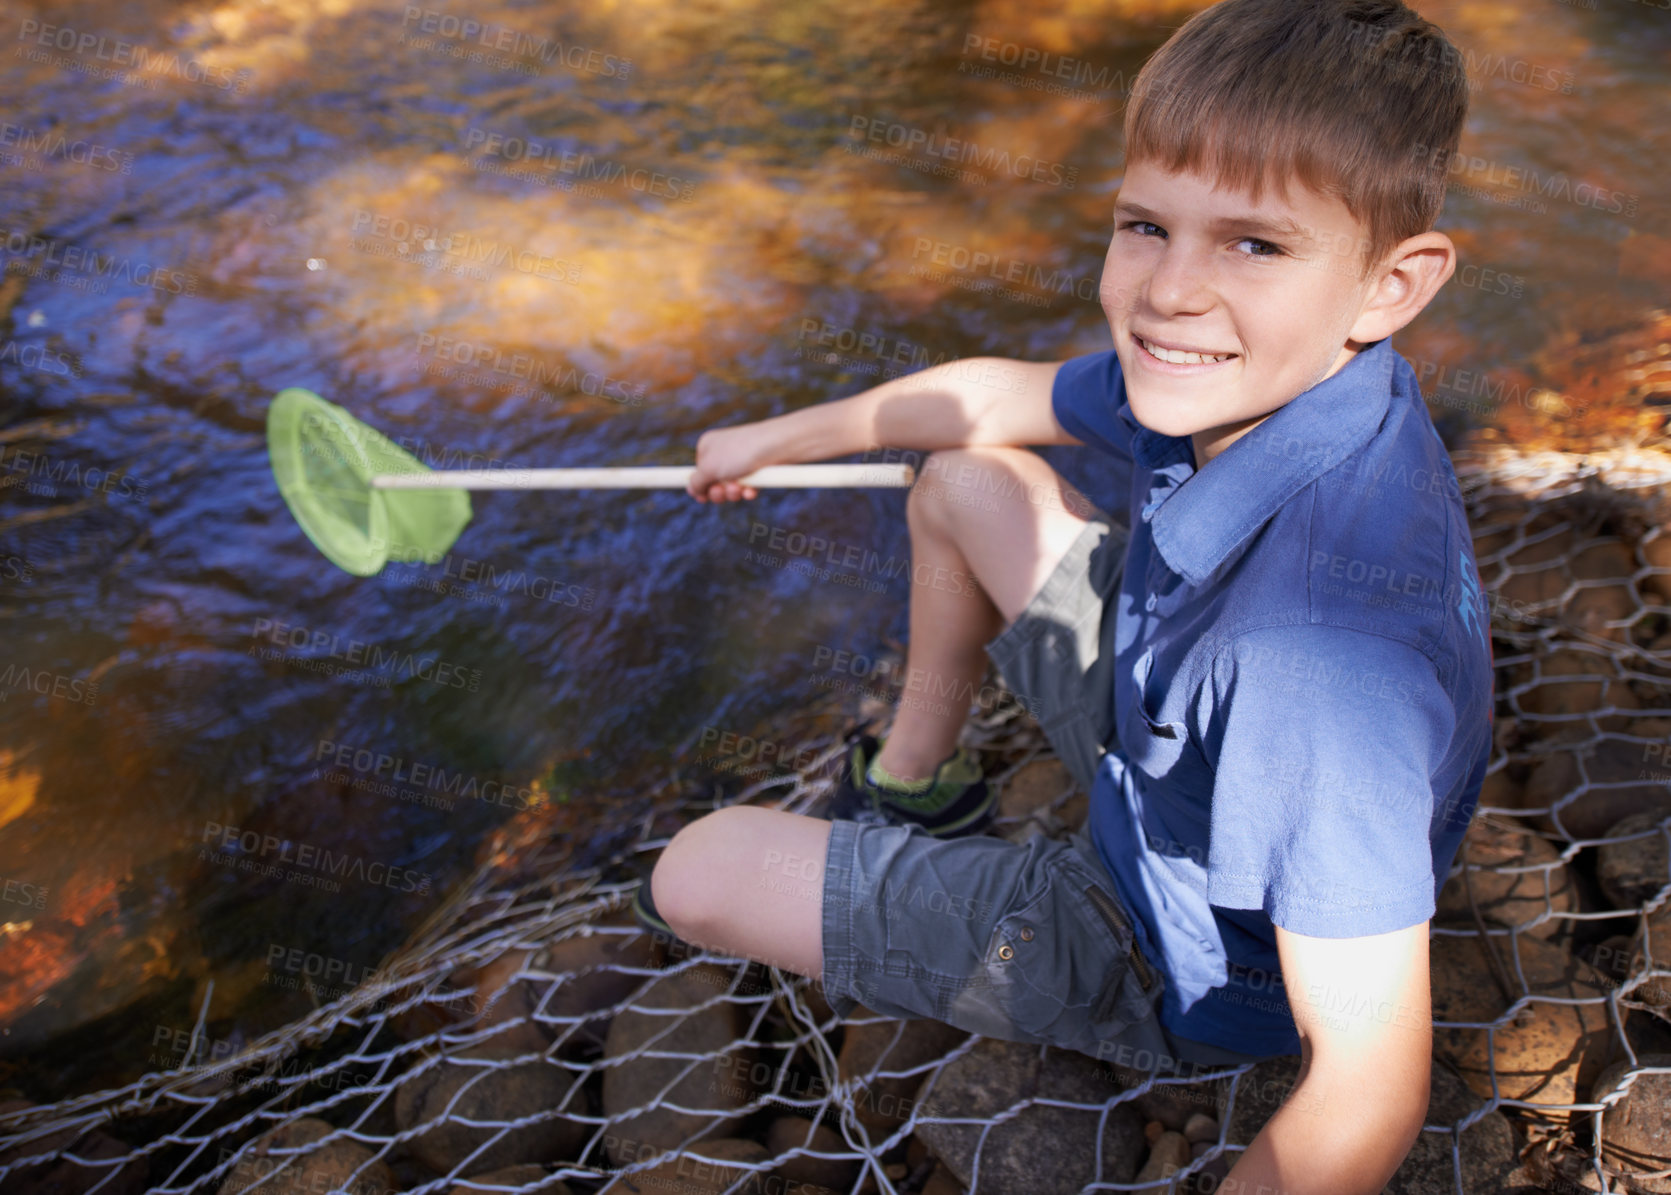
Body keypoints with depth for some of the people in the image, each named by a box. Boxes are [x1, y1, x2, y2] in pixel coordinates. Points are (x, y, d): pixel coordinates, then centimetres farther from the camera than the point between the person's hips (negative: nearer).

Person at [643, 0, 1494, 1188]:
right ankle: (915, 786, 32)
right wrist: (780, 439, 13)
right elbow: (1003, 396, 2)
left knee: (698, 874, -5)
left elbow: (1370, 1099, -38)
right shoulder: (1254, 370, -18)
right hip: (1164, 741, 7)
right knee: (965, 480, 13)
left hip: (1184, 965, -7)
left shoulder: (1327, 653, -44)